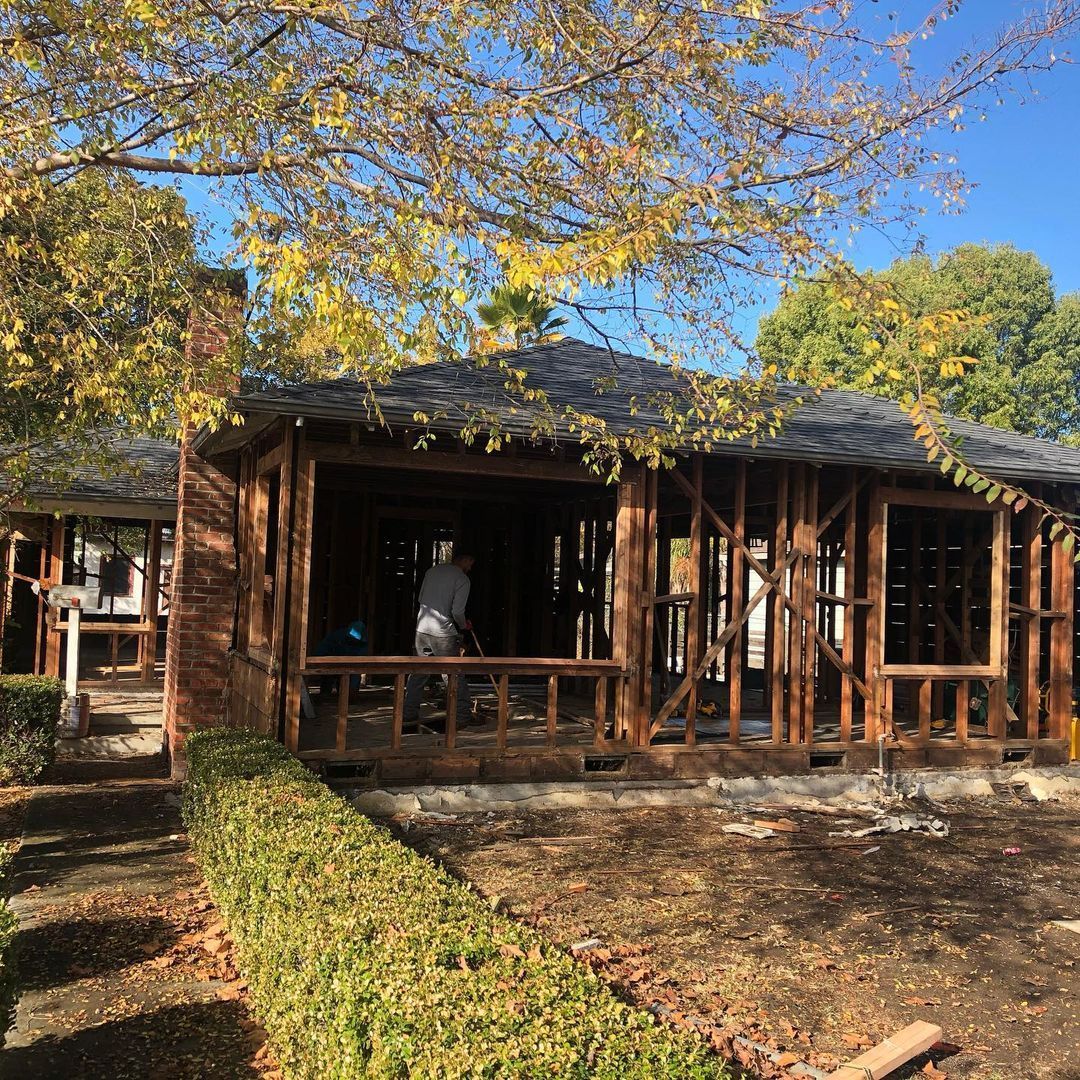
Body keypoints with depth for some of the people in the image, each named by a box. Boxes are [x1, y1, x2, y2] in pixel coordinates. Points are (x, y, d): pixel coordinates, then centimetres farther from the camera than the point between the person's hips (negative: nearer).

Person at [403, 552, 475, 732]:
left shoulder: (432, 571, 13)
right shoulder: (462, 579, -6)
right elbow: (457, 611, -11)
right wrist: (464, 625, 7)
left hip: (422, 629, 6)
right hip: (443, 633, -6)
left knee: (418, 673, 13)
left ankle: (409, 716, 13)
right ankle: (462, 717, 5)